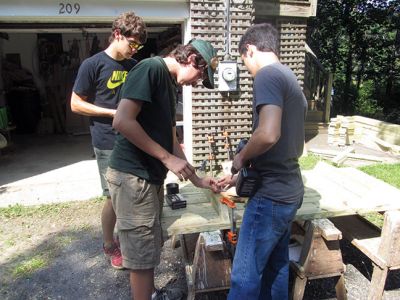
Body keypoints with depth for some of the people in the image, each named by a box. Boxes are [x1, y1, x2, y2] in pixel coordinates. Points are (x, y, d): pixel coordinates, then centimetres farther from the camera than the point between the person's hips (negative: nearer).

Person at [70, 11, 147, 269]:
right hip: (109, 144, -5)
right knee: (115, 197, 2)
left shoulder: (134, 66, 9)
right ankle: (109, 244, 25)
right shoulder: (93, 65, -8)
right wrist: (114, 113, -13)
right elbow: (76, 104, -6)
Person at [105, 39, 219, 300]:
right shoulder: (151, 68, -12)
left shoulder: (170, 85, 16)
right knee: (143, 253, 3)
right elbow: (121, 121, -23)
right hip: (132, 176, -9)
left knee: (150, 246, 22)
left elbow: (171, 140, 18)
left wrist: (196, 179, 17)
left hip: (152, 176, 9)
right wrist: (167, 158, -18)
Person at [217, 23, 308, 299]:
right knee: (276, 265, 21)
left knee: (245, 277, 1)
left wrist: (241, 157, -9)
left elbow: (268, 134, -29)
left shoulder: (267, 75, -13)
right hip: (290, 191, 10)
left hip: (271, 196, -10)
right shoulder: (292, 80, 17)